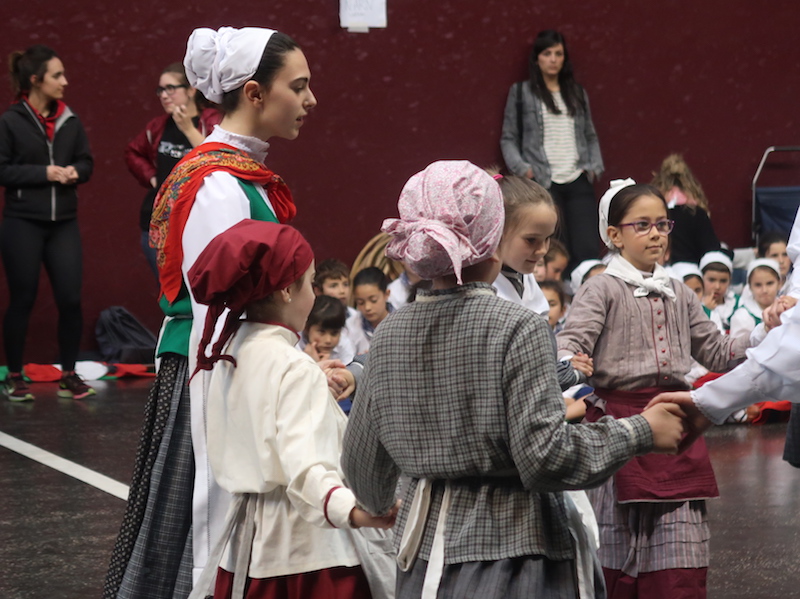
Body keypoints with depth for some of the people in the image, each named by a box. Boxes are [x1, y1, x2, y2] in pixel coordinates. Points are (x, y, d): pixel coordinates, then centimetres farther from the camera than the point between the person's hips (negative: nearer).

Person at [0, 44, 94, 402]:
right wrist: (44, 173, -16)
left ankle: (69, 375, 13)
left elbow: (86, 161, 13)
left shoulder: (69, 121, 6)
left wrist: (75, 171, -9)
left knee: (70, 299, 0)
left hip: (63, 224, 4)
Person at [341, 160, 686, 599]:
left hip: (425, 556, 6)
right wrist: (641, 431, -6)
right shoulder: (518, 329, -13)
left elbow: (362, 463, 13)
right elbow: (545, 458, -18)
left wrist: (380, 506, 34)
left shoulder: (389, 334, 3)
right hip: (509, 554, -6)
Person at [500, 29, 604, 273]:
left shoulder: (577, 93, 18)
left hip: (578, 181, 3)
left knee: (587, 250, -7)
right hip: (543, 182, -3)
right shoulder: (521, 92, 8)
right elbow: (508, 139, 7)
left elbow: (590, 136, 21)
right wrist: (522, 168, -9)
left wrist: (595, 166, 5)